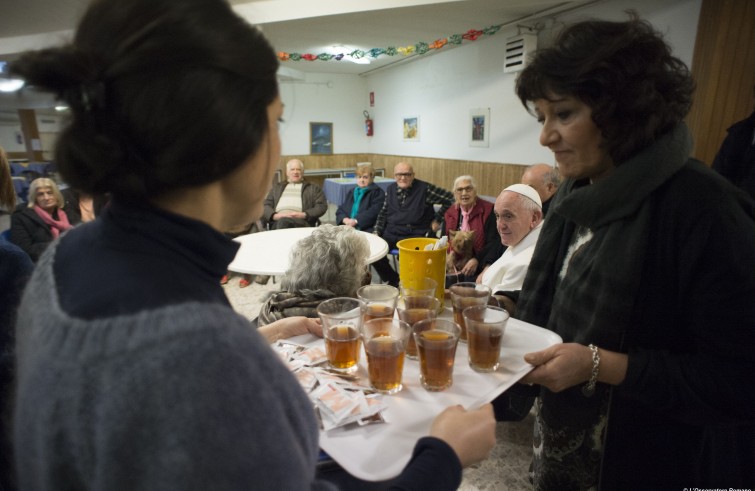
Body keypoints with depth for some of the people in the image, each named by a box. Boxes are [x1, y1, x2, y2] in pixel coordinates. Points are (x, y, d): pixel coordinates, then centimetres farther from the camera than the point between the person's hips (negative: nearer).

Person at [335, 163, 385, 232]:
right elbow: (340, 210, 18)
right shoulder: (352, 192, 24)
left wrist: (356, 221, -17)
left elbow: (373, 212, -9)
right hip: (348, 227, 6)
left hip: (367, 229, -5)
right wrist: (345, 219, -4)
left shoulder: (377, 192, 5)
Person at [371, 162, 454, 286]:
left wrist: (438, 219, -2)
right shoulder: (390, 189, 10)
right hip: (391, 233, 5)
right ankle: (393, 280, 7)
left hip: (415, 235, -5)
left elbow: (451, 199, -4)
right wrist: (376, 232, 6)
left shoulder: (425, 189, -6)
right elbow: (383, 213, 18)